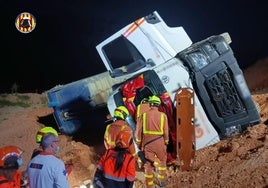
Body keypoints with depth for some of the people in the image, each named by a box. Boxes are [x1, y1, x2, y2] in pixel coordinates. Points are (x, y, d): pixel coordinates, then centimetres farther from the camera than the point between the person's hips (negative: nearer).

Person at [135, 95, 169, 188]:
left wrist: (139, 143, 9)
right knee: (162, 161, 21)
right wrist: (166, 143, 11)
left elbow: (138, 131, -3)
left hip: (147, 143, 0)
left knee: (148, 164, 8)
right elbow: (166, 132, -4)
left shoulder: (144, 115, -4)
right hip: (159, 143, 0)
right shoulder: (163, 115, -6)